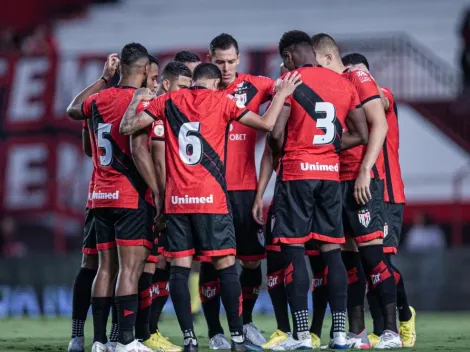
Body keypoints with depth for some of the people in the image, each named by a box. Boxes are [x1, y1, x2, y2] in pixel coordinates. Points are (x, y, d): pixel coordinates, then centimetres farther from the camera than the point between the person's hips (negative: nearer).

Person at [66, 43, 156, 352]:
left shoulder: (100, 99, 10)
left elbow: (73, 109, 32)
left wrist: (105, 78, 33)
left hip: (102, 197, 7)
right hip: (133, 197, -7)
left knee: (107, 266, 9)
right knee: (130, 268, -8)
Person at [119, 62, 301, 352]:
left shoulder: (168, 102, 7)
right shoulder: (222, 101, 2)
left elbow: (127, 127, 6)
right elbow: (267, 124, 1)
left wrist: (137, 99, 23)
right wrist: (282, 94, 17)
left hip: (176, 199, 2)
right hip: (211, 198, -2)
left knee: (180, 268, 2)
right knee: (226, 265, 1)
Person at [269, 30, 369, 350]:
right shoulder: (344, 84, 10)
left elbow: (276, 133, -14)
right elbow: (361, 135, 10)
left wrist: (281, 156, 6)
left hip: (297, 173, -5)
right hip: (331, 174, 5)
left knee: (294, 250, -1)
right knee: (332, 250, 7)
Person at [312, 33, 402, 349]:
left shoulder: (358, 79, -4)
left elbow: (379, 125, -13)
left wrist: (365, 171, -18)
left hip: (362, 180, -8)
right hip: (337, 181, 8)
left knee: (371, 249, -10)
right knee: (349, 254, 6)